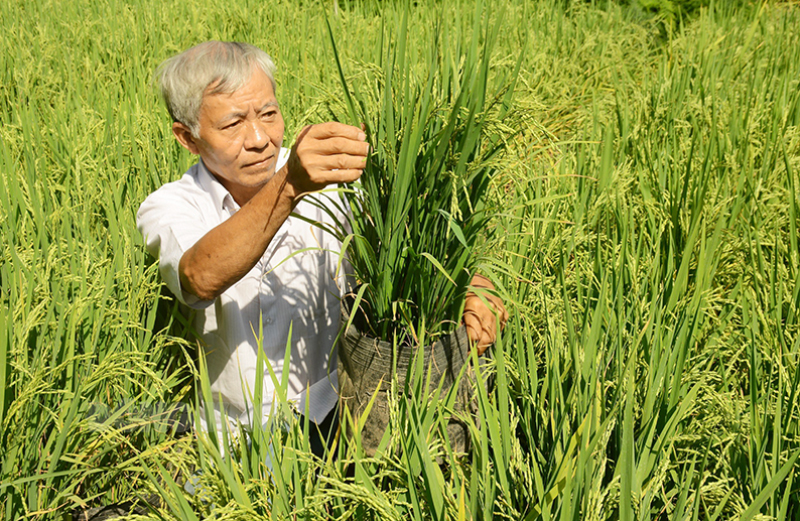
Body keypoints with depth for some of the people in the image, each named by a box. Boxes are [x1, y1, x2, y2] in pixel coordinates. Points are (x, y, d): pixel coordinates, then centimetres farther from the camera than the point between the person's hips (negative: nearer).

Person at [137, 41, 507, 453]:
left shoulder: (329, 176, -1)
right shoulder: (167, 209, -6)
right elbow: (202, 278, -28)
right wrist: (289, 185, -43)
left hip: (334, 414, 1)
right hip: (232, 435, 0)